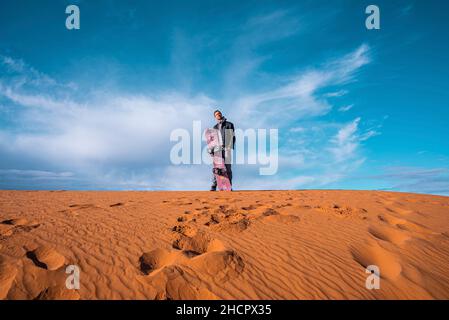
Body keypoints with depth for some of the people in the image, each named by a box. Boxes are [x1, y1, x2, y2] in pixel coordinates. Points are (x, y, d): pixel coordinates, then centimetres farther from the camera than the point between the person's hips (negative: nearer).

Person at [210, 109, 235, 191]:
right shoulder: (215, 127, 21)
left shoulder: (229, 124, 9)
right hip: (218, 148, 3)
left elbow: (233, 137, 2)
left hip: (227, 148, -3)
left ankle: (229, 186, -2)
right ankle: (214, 186, -5)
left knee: (228, 167, -6)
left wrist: (231, 147, -11)